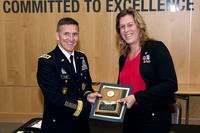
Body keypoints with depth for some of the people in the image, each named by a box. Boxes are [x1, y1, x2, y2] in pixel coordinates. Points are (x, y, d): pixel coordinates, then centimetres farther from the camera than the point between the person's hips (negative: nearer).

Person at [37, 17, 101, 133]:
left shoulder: (82, 58, 4)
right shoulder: (46, 62, -16)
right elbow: (55, 98, -22)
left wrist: (88, 95, -12)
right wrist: (90, 107, -23)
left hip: (82, 124, 6)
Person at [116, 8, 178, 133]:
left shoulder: (156, 48, -10)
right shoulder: (123, 58, 8)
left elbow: (171, 84, -18)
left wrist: (137, 97, -22)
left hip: (154, 119, -6)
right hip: (130, 118, 6)